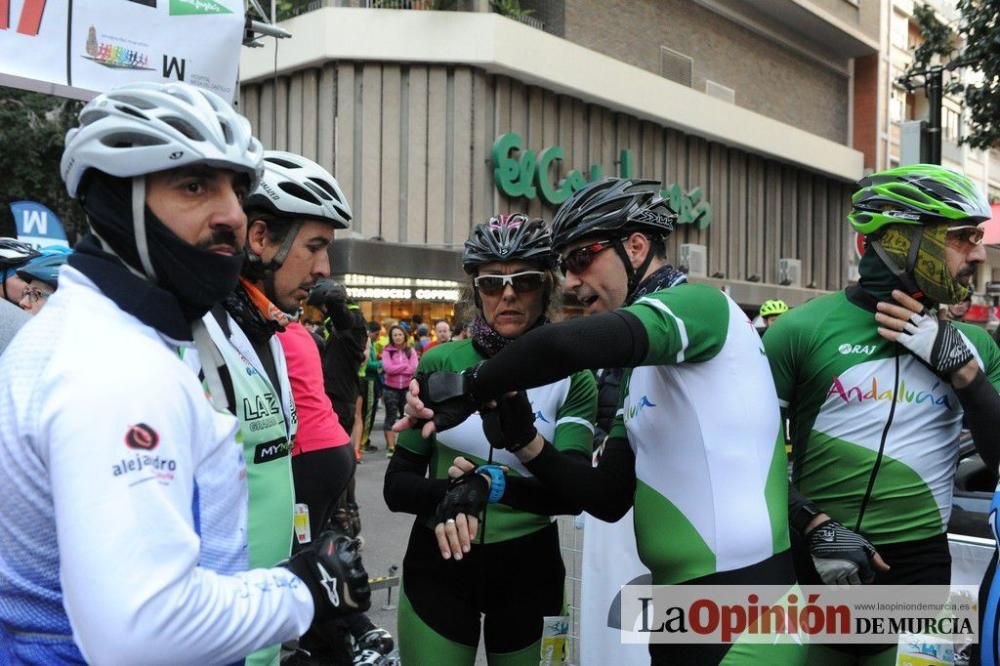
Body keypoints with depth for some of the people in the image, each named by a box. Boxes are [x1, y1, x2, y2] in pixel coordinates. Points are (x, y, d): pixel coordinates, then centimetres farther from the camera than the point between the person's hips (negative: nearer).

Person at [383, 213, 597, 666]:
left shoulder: (571, 378, -7)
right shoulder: (441, 364, -6)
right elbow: (397, 485, -6)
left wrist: (497, 486, -38)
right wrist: (452, 492, -27)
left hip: (525, 563, 1)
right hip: (439, 562, 0)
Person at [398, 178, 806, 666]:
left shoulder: (699, 303, -13)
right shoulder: (640, 371, 14)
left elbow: (567, 345, -32)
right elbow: (609, 498, 9)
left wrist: (468, 388, -18)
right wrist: (522, 438, -3)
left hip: (739, 610, -8)